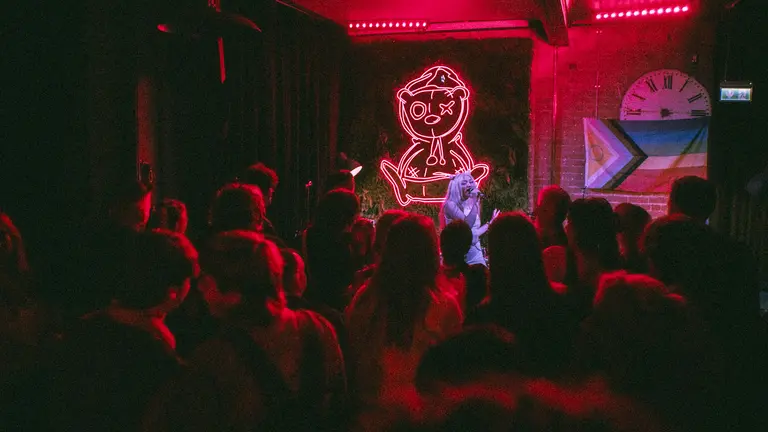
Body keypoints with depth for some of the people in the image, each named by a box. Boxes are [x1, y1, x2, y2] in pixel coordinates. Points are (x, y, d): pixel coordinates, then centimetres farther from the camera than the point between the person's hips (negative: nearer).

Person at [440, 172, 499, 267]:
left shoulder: (473, 204, 10)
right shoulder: (450, 204, -8)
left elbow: (473, 233, 12)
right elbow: (467, 225, -22)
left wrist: (490, 223, 14)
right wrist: (474, 201, -21)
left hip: (475, 251, 5)